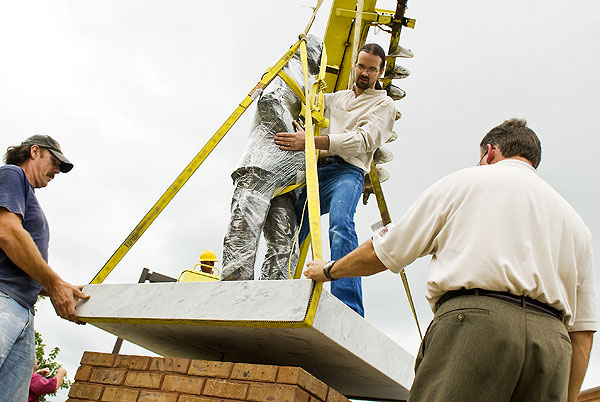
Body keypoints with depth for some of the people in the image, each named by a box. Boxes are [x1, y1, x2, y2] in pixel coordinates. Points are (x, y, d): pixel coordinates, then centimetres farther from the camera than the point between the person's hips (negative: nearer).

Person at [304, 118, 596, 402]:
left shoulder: (464, 181, 16)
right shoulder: (574, 221, 28)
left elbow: (379, 255, 16)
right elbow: (582, 332, 21)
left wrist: (328, 270, 33)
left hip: (472, 320, -5)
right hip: (553, 344, 5)